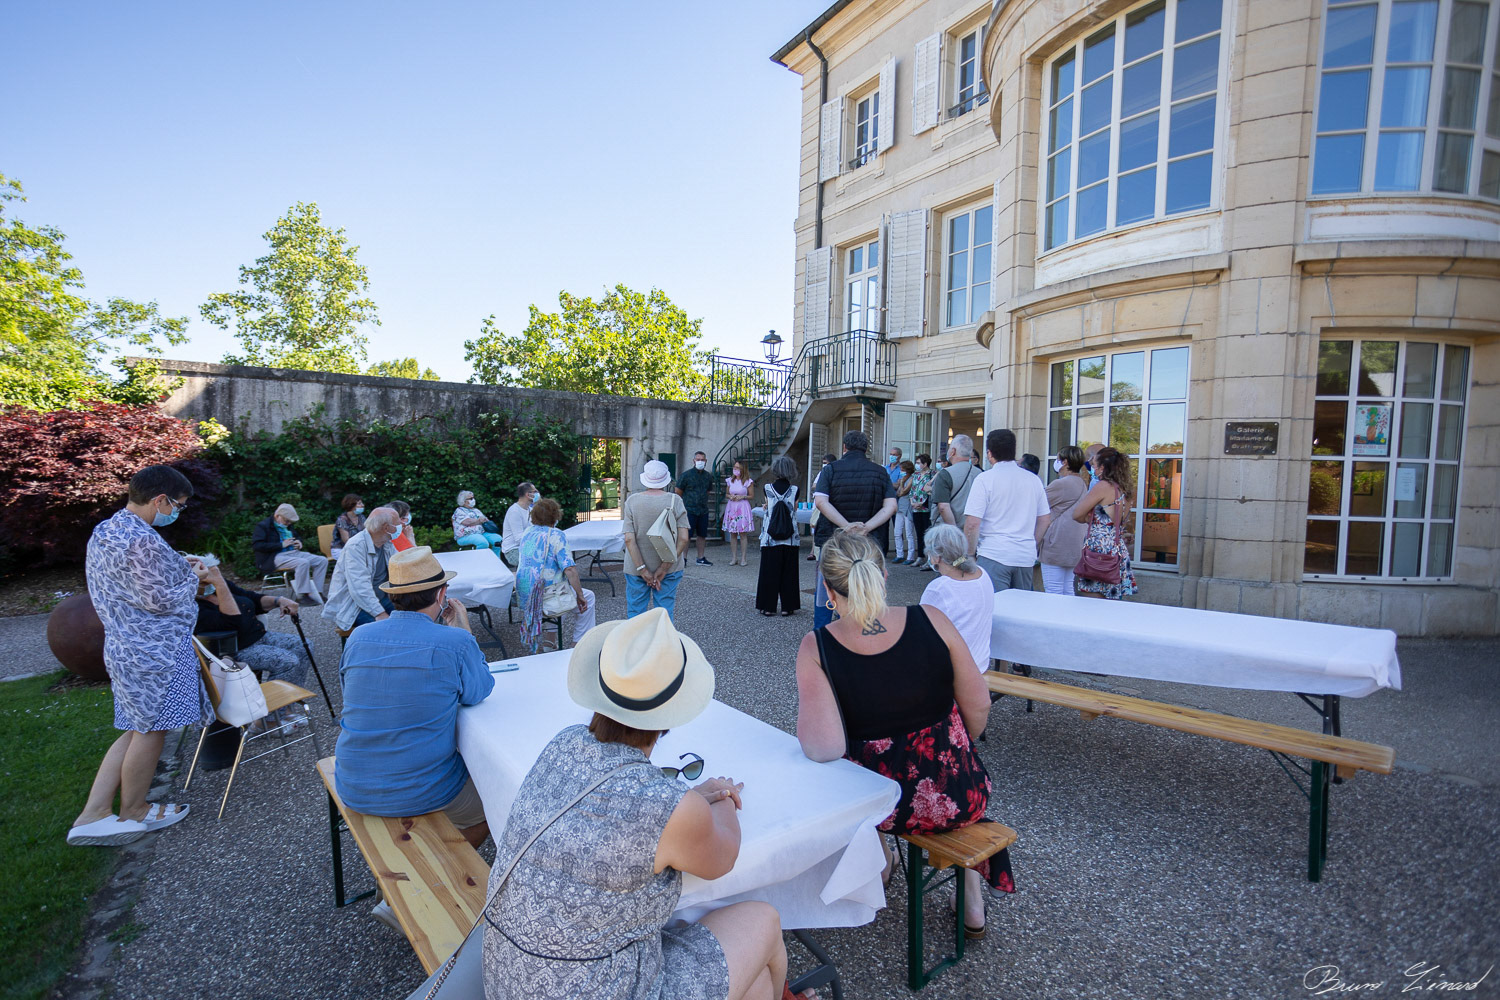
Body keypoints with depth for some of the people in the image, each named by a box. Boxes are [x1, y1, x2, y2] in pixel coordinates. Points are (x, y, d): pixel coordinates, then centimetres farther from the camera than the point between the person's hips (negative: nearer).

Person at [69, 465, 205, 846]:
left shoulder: (103, 531, 8)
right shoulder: (142, 540, -24)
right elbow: (160, 600, -22)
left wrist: (179, 569, 12)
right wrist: (194, 578, -6)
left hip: (123, 646, 10)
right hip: (154, 653, -10)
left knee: (136, 730, 17)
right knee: (151, 731, 8)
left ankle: (93, 814, 18)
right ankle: (133, 811, 24)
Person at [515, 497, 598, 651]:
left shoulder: (526, 533, 8)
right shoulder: (556, 535, -13)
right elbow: (569, 570, -21)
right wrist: (580, 596, -13)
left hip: (523, 596, 7)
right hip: (547, 596, -7)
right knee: (588, 597, 12)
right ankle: (579, 643, 14)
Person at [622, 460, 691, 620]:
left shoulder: (632, 501, -6)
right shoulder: (675, 500, -7)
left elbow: (629, 539, -12)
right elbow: (683, 538, -12)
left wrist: (642, 569, -10)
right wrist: (665, 567, -9)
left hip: (636, 569, 0)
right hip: (669, 569, 0)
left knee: (635, 613, 12)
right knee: (665, 613, 10)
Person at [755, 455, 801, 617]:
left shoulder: (767, 488, -4)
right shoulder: (794, 490, -4)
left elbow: (766, 508, 5)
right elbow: (794, 511, 2)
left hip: (770, 538, 0)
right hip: (790, 539, 0)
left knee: (769, 572, 7)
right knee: (788, 573, 9)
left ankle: (768, 607, 10)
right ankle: (787, 606, 13)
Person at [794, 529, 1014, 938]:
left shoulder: (815, 649, -20)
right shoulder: (930, 620, -16)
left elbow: (822, 749, -26)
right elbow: (978, 709, -6)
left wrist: (806, 705, -5)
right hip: (956, 798, 1)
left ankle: (877, 860, 53)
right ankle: (972, 900, 47)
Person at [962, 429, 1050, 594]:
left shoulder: (985, 479, -7)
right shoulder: (1034, 480, 10)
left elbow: (972, 523, -12)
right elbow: (1044, 520, 17)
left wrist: (970, 555, -2)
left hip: (994, 556, -6)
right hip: (1026, 557, 6)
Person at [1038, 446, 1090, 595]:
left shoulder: (1060, 484, -15)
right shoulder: (1082, 484, 13)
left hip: (1057, 545, -9)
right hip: (1075, 546, 9)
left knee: (1053, 592, -5)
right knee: (1067, 590, 15)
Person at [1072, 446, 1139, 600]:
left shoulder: (1103, 486, -10)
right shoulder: (1123, 490, 14)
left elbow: (1076, 514, -8)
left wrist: (1085, 495, 7)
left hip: (1100, 550, -8)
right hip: (1119, 551, 9)